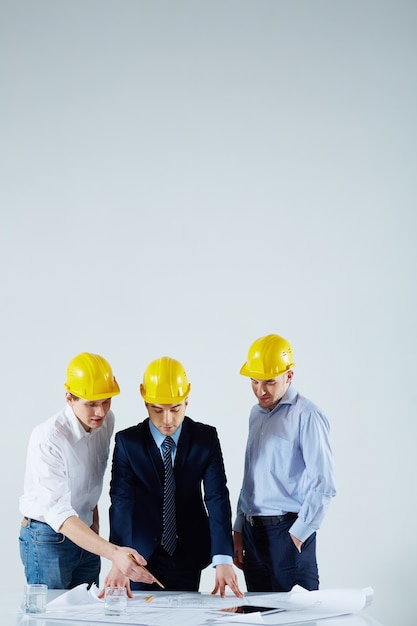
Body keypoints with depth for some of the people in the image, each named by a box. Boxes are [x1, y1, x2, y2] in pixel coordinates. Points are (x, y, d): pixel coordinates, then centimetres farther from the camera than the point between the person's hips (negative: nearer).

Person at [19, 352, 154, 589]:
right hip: (48, 538, -6)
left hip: (86, 535, 6)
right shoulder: (48, 439, -27)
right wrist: (113, 553, -45)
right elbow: (58, 512, -35)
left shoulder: (107, 421, -5)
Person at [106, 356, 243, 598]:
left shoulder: (206, 438, -7)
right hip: (142, 555, -1)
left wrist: (224, 560, -27)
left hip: (189, 554, 1)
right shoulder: (127, 442, -10)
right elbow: (121, 502, -17)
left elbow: (217, 498, -14)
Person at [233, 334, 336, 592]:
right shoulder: (256, 414, 15)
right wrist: (238, 529, 16)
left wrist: (297, 535, -15)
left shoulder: (307, 416, -10)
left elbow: (324, 485, -15)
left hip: (287, 531, -7)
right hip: (252, 531, 7)